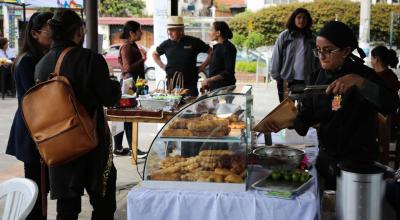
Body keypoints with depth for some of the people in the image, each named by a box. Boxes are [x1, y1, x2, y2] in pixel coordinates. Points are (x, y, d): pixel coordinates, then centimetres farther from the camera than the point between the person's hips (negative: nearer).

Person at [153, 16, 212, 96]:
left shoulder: (194, 42, -1)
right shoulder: (167, 44, 8)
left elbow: (211, 52, 5)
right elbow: (155, 54, 25)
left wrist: (203, 66, -1)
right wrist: (162, 66, 13)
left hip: (190, 84, -2)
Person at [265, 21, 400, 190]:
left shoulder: (363, 74, -12)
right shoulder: (319, 77, 3)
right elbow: (308, 115, 1)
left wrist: (358, 81, -38)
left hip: (359, 160, -5)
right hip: (326, 157, 5)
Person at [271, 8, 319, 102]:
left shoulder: (312, 38, 4)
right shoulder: (284, 36, -1)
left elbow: (317, 59, 4)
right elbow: (276, 58, 1)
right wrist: (276, 76, -2)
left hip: (306, 81, 1)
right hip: (286, 80, -1)